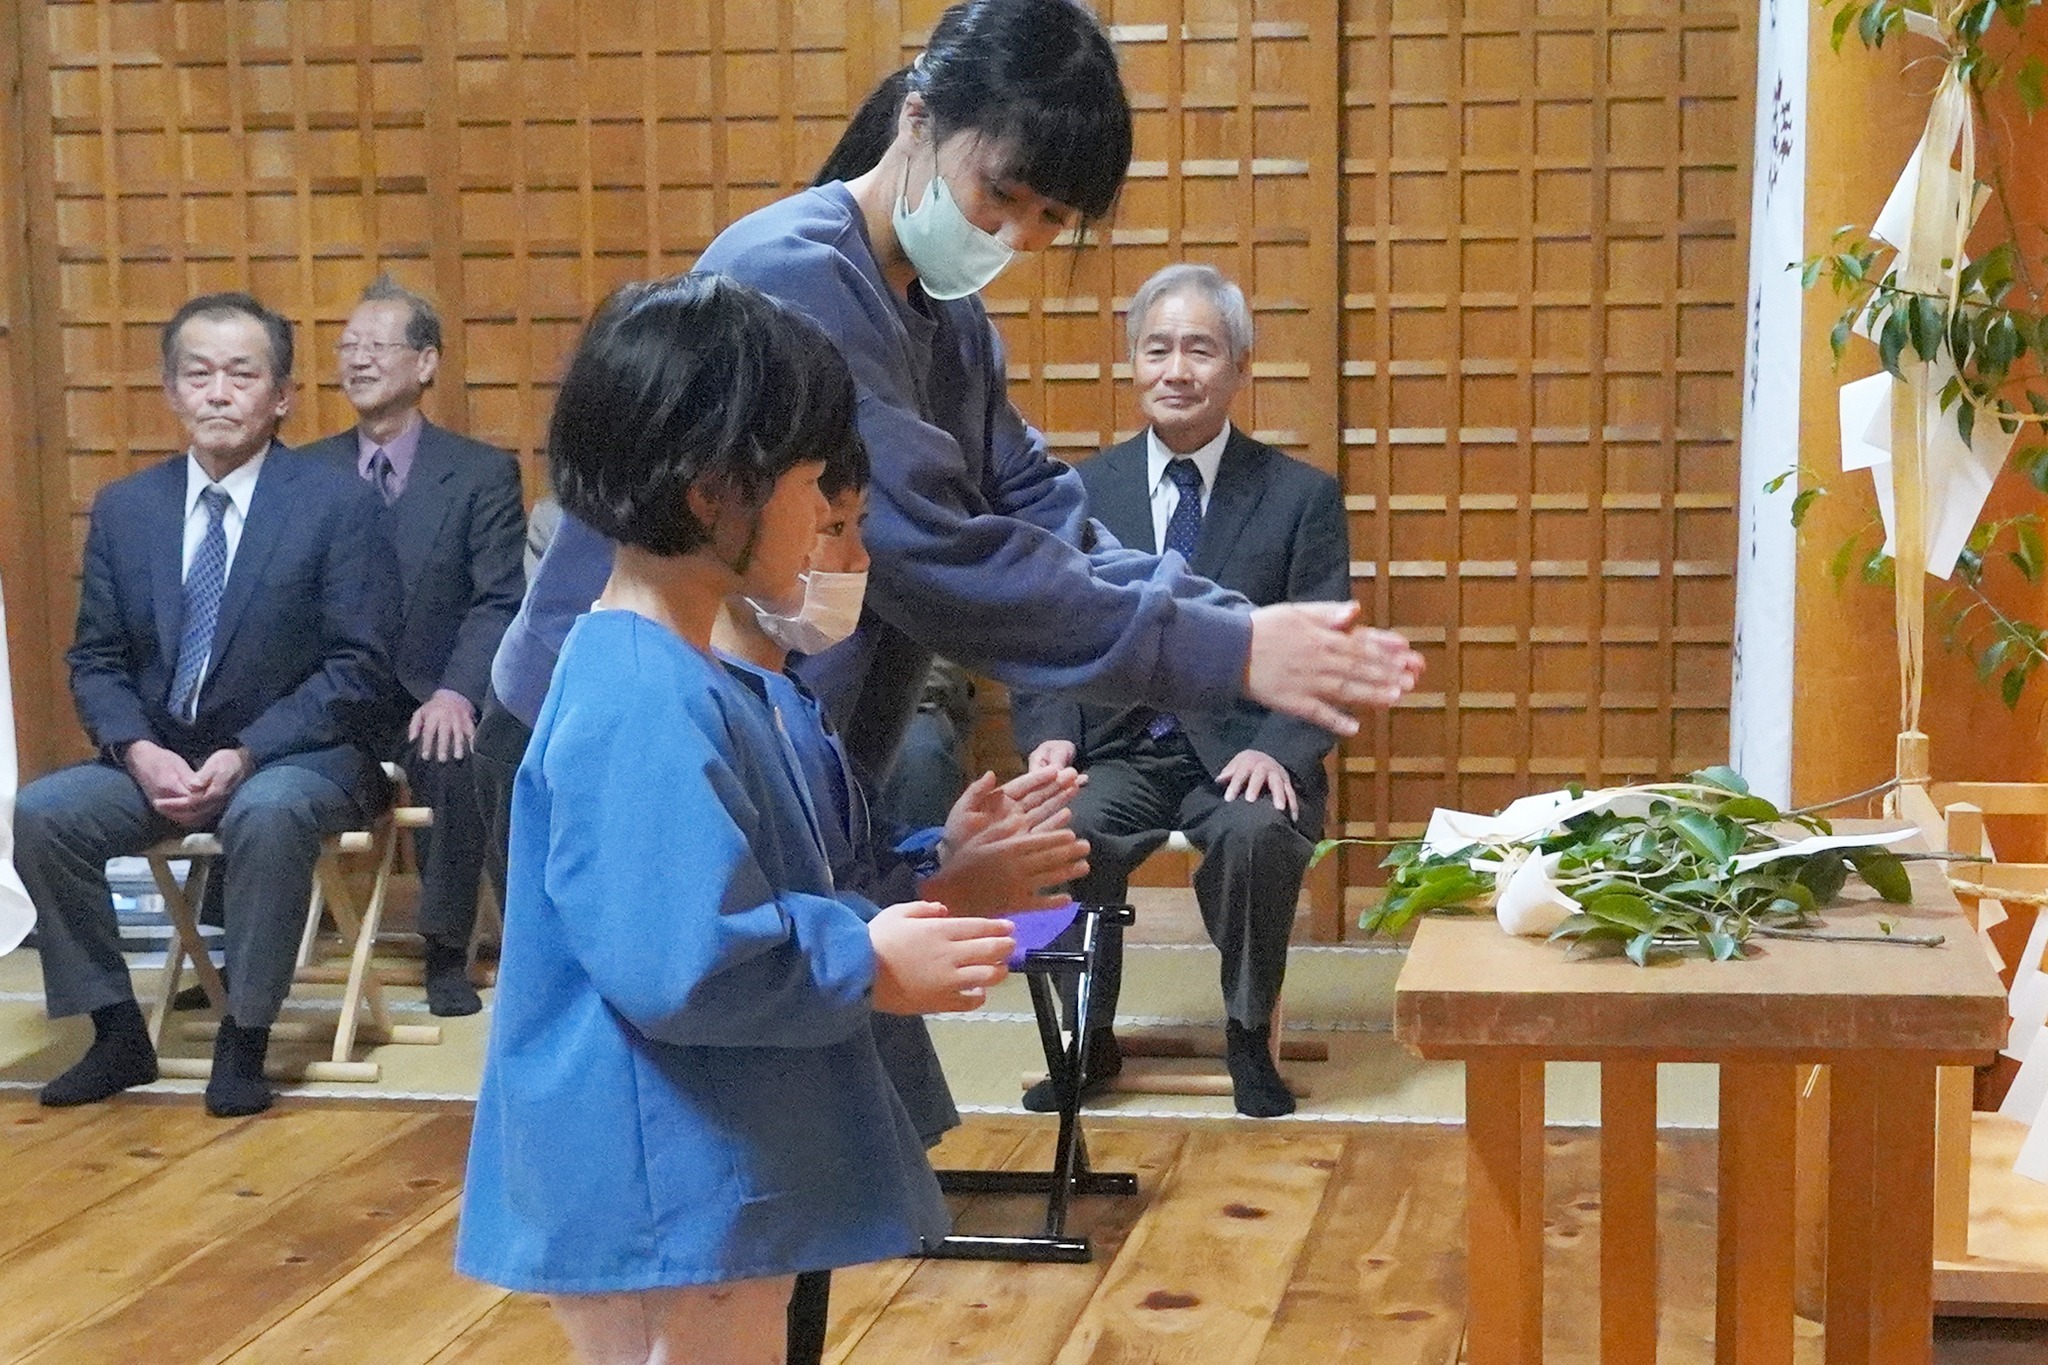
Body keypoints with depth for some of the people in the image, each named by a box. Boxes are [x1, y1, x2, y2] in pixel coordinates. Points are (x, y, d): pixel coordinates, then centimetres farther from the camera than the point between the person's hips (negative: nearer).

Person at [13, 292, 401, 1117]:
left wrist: (244, 756, -21)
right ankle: (117, 1032, -3)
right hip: (157, 757, 5)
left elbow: (359, 669, -11)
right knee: (40, 814, -19)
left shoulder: (340, 505, -7)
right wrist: (139, 752, -14)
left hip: (297, 757, -4)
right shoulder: (123, 508, 6)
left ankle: (244, 1039, -19)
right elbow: (95, 662, 7)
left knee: (267, 814, -37)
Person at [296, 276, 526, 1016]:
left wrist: (455, 692, -23)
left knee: (453, 755, -34)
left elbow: (499, 602, -6)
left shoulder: (483, 473, 0)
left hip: (428, 696, -2)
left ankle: (446, 954, -16)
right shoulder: (306, 473, 9)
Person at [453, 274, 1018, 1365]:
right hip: (664, 1201, -10)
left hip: (705, 1190, 10)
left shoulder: (671, 677, 9)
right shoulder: (646, 703, -22)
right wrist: (870, 968, -16)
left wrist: (877, 928, 7)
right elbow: (680, 963, -29)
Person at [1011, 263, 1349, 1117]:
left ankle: (1249, 1039, -7)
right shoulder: (1081, 492, 9)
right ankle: (1084, 1040, -5)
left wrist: (1278, 751, -20)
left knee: (1257, 834, -34)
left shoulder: (1302, 496, 4)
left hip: (1239, 754, -1)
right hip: (1119, 753, 2)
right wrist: (1050, 734, -13)